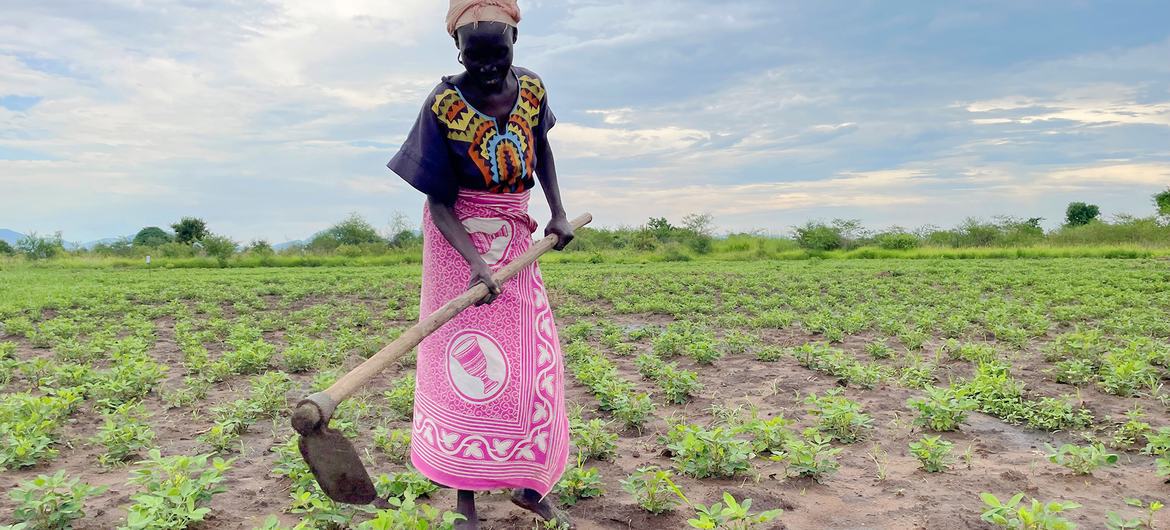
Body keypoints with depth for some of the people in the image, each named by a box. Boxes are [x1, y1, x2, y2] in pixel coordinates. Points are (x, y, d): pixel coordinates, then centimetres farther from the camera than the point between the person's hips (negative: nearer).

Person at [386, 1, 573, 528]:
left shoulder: (531, 88, -7)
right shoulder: (443, 105, -19)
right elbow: (438, 202, -16)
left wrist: (558, 212, 4)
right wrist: (474, 262, -31)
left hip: (515, 235, 4)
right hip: (461, 235, -4)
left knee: (531, 357, 5)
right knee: (466, 356, -4)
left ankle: (528, 484, 22)